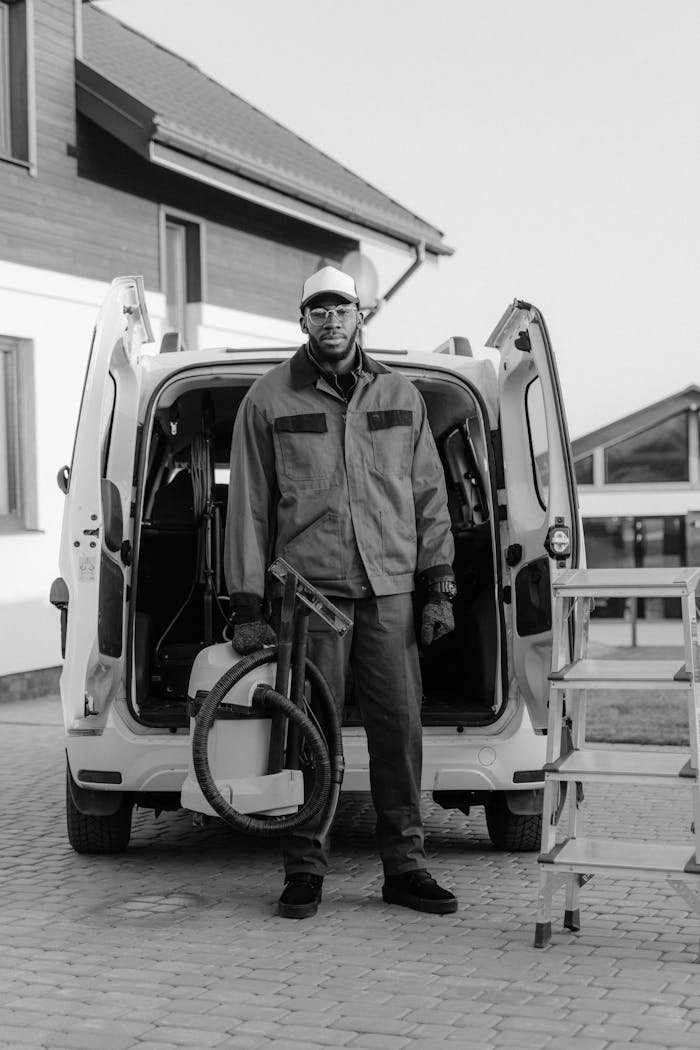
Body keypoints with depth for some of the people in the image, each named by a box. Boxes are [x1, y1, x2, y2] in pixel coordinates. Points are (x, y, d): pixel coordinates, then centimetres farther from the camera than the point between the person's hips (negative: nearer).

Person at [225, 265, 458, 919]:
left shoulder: (400, 396, 13)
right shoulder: (268, 400, 5)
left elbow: (429, 497, 14)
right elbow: (249, 508, 4)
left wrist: (437, 588, 7)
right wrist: (247, 607, -1)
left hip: (390, 591, 3)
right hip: (309, 590, -2)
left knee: (400, 728, 3)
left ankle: (404, 868, 13)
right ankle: (304, 871, 11)